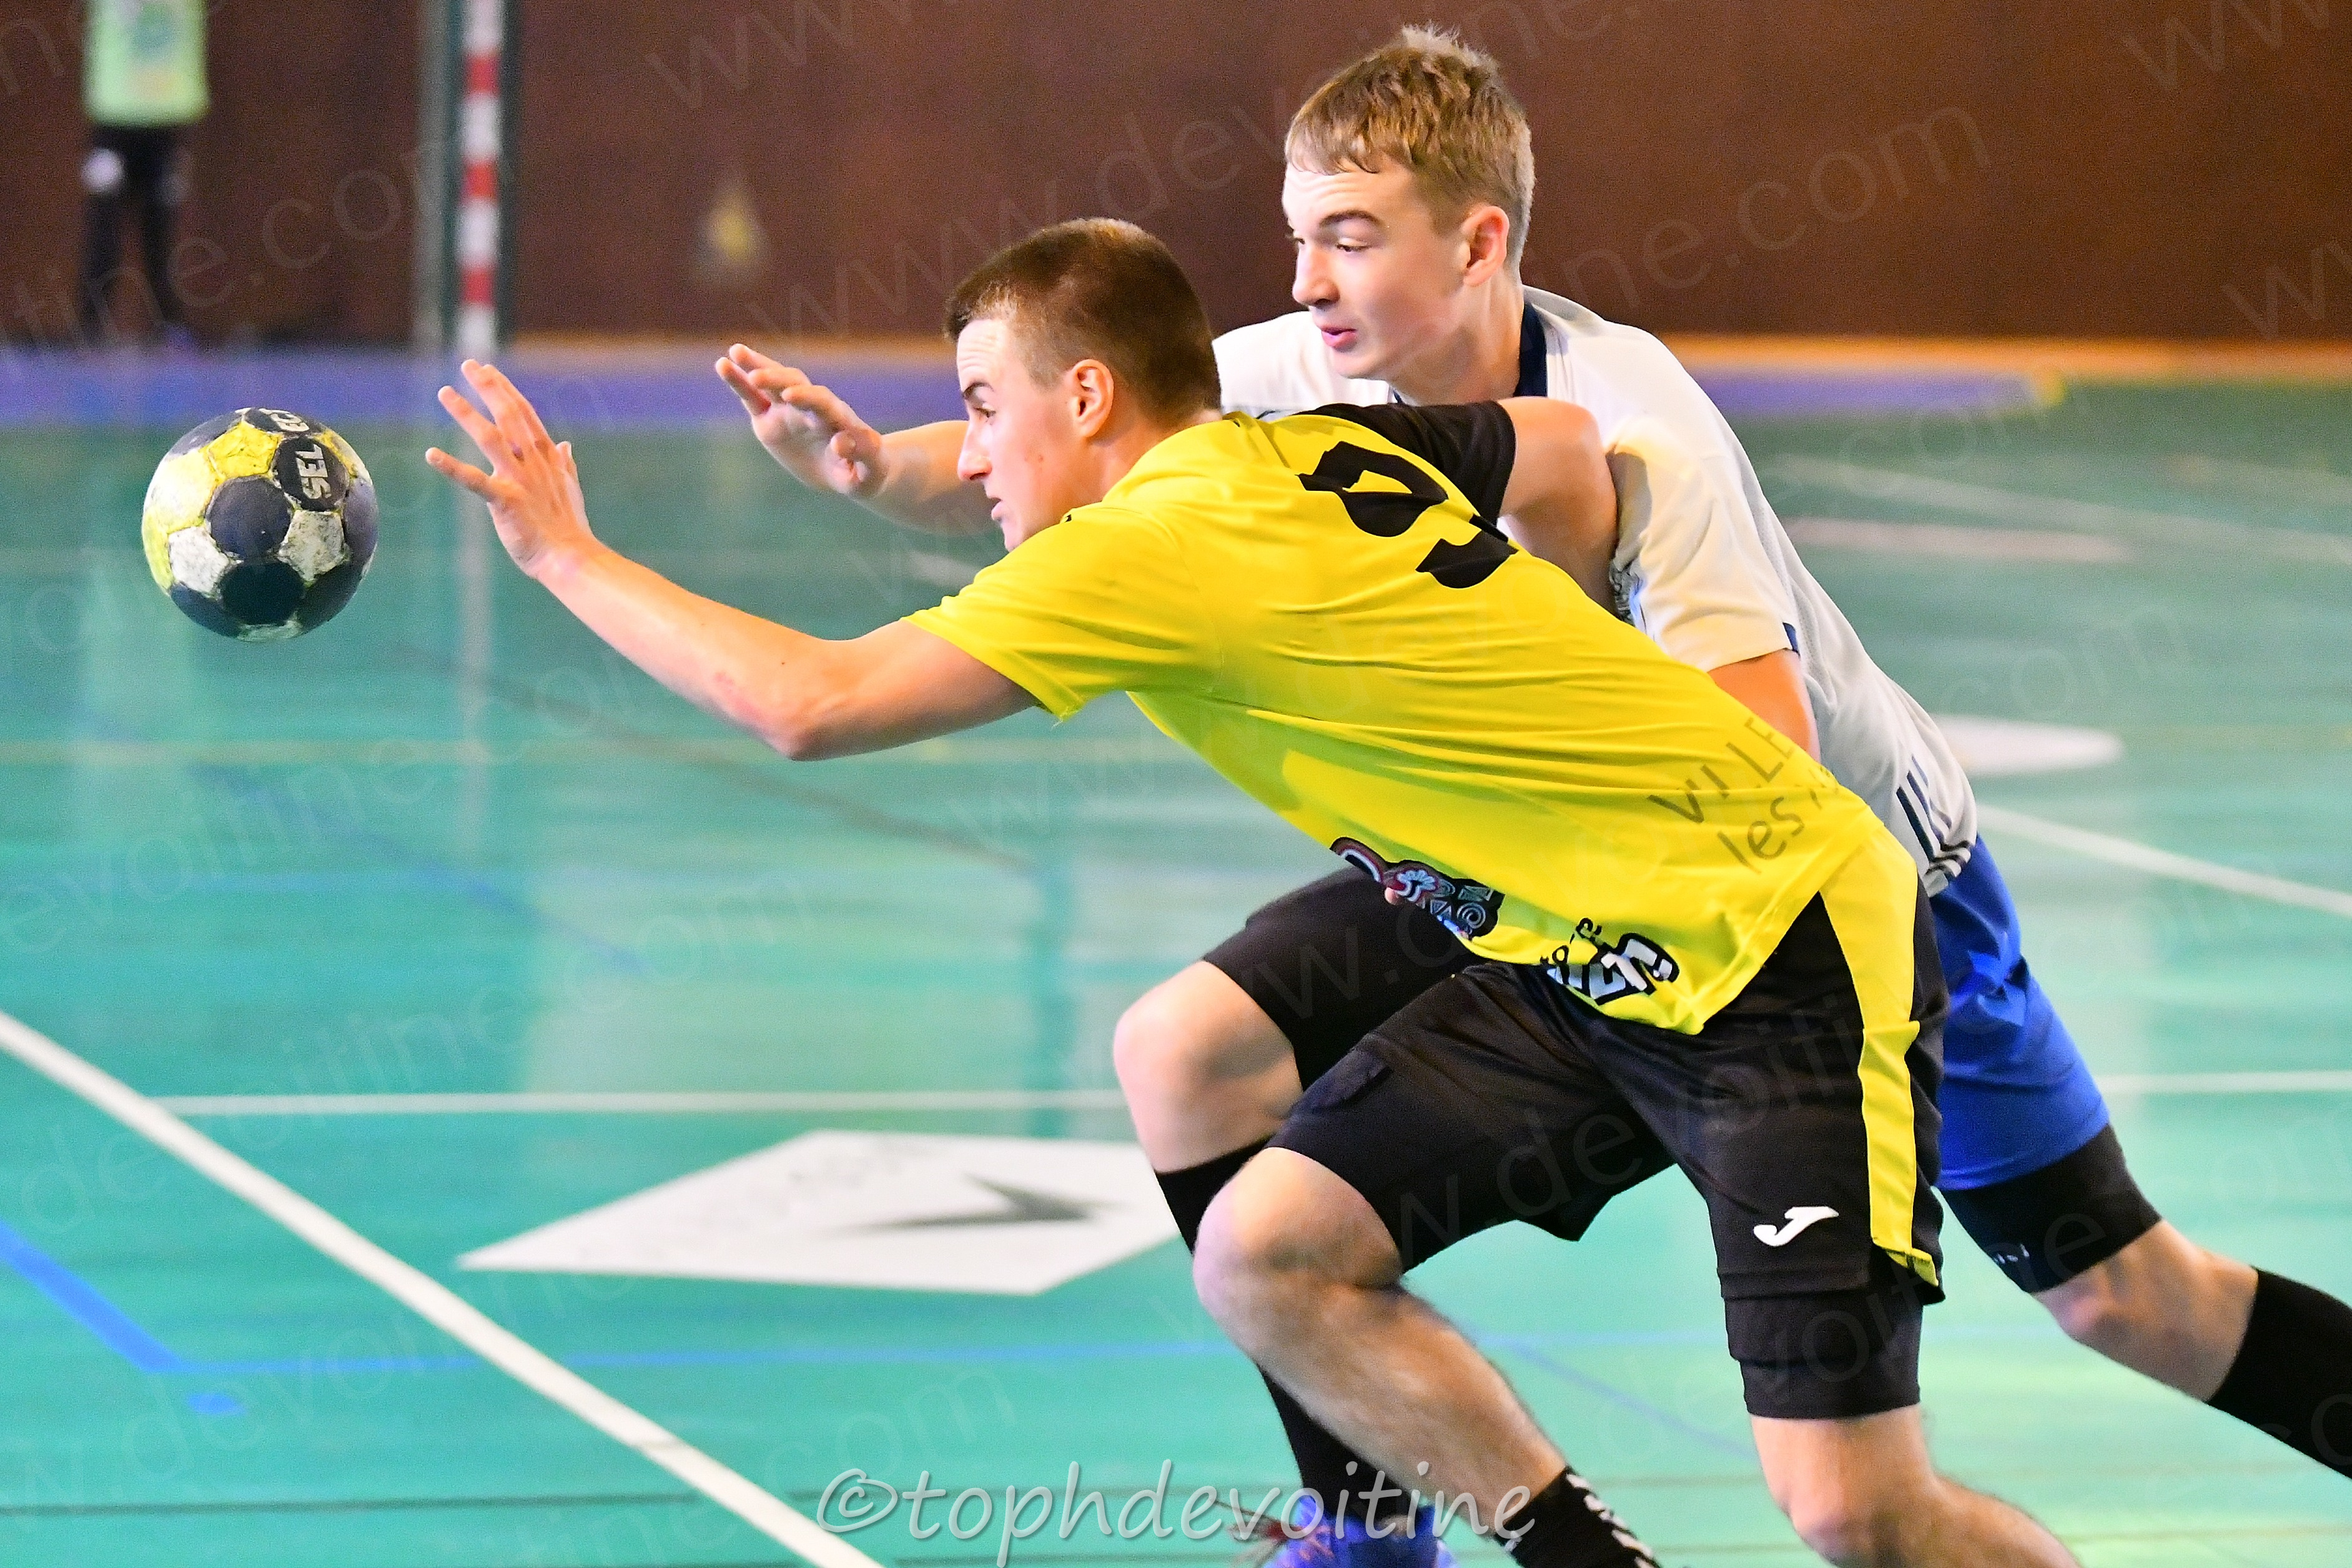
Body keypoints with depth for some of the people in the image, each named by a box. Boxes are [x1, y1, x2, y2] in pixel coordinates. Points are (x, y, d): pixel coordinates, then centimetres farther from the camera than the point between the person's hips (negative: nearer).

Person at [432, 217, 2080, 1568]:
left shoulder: (1160, 548, -19)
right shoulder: (1313, 448, 5)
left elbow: (807, 703, -21)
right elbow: (1572, 449, 20)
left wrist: (567, 552, -9)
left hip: (1787, 951, -9)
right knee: (1264, 1254, 1)